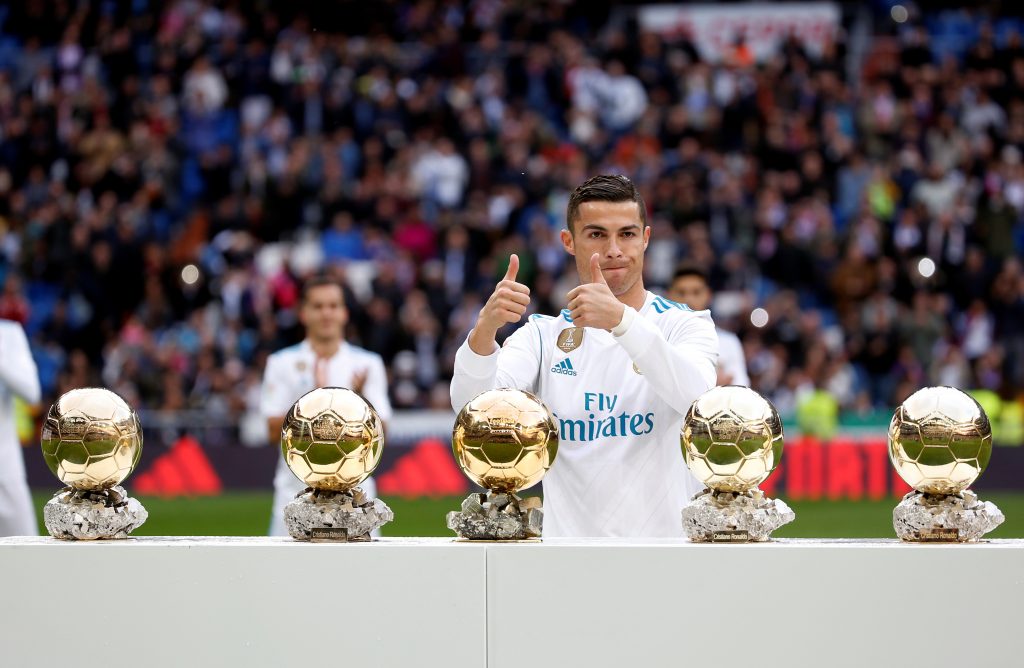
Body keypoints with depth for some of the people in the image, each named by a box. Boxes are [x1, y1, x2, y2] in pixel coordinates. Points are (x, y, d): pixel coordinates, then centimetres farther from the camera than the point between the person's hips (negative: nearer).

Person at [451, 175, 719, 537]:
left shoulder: (685, 325, 5)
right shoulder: (543, 334, 11)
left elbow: (694, 395, -17)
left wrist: (621, 319, -32)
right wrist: (484, 330, -25)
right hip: (568, 549, 1)